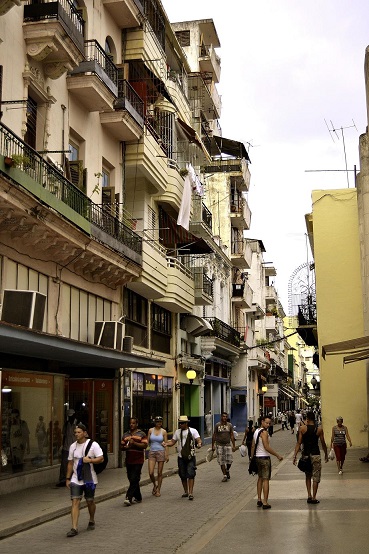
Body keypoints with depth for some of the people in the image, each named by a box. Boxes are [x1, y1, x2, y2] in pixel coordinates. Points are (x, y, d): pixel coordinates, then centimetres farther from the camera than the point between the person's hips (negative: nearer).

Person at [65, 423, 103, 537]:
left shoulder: (93, 445, -6)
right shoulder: (73, 446, 7)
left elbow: (101, 458, -10)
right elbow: (70, 463, 14)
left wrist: (90, 460, -24)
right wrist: (68, 478, 11)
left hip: (89, 479, -2)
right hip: (76, 479, 3)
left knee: (90, 501, 11)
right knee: (75, 502, -9)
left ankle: (91, 521, 36)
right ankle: (74, 528, -11)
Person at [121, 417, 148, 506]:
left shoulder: (141, 434, -1)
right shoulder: (125, 435, 14)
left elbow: (144, 445, -10)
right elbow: (121, 446, 14)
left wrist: (134, 443, -19)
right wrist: (125, 447, -9)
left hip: (138, 461, -6)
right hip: (128, 461, 6)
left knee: (134, 480, -11)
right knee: (132, 480, 11)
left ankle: (129, 498, -15)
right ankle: (138, 497, 23)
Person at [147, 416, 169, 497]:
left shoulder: (163, 431, 1)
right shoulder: (151, 430, 5)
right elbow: (147, 442, 10)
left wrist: (167, 455, -4)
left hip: (161, 452, -1)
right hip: (152, 452, 1)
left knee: (159, 473, 3)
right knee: (151, 473, -7)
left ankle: (158, 490, 16)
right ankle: (155, 485, 21)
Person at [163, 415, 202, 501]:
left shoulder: (193, 431, -1)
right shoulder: (177, 432, 11)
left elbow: (199, 440, -10)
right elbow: (172, 442, 11)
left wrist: (199, 444, -33)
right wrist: (166, 443, -9)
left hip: (190, 457, -4)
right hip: (181, 457, 4)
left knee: (190, 474, -12)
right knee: (182, 476, 9)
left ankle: (191, 492, -12)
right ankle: (185, 491, 24)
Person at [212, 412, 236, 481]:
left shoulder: (230, 425, 5)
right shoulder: (217, 425, 0)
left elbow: (232, 436, 8)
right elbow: (214, 436, 4)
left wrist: (234, 445, 4)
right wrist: (213, 445, 1)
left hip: (228, 445, 1)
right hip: (219, 445, -1)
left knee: (229, 460, -6)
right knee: (221, 461, 0)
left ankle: (227, 470, 24)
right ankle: (225, 475, 9)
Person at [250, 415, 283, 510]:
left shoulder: (256, 431, 11)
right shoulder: (264, 432, -16)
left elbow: (253, 446, 14)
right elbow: (267, 447, -21)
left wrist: (252, 458, 19)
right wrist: (278, 455, -16)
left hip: (257, 457, 9)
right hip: (264, 458, -9)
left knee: (260, 478, 18)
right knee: (266, 480, -6)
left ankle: (259, 500, 22)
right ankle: (265, 503, -7)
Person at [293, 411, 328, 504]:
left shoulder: (302, 428, -4)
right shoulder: (319, 429, -3)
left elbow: (299, 443, -6)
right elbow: (323, 444, 2)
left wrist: (295, 455, -3)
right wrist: (326, 455, 16)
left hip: (306, 455, 1)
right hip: (316, 455, -1)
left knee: (308, 476, 18)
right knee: (316, 477, 6)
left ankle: (309, 495, 10)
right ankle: (314, 498, 4)